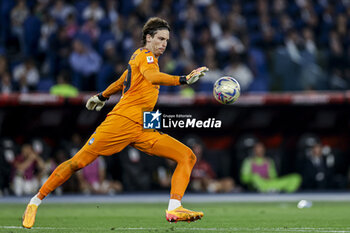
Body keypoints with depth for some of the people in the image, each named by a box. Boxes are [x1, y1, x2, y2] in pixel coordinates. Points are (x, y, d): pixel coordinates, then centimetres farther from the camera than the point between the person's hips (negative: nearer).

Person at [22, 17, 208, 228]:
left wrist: (102, 96, 53)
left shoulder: (145, 58, 23)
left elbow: (122, 82, 39)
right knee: (79, 162, -8)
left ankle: (174, 208, -22)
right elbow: (152, 77, -27)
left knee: (188, 157, -7)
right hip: (122, 121, -8)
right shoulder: (144, 56, -3)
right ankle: (37, 200, 6)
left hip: (143, 130, 8)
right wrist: (183, 79, -37)